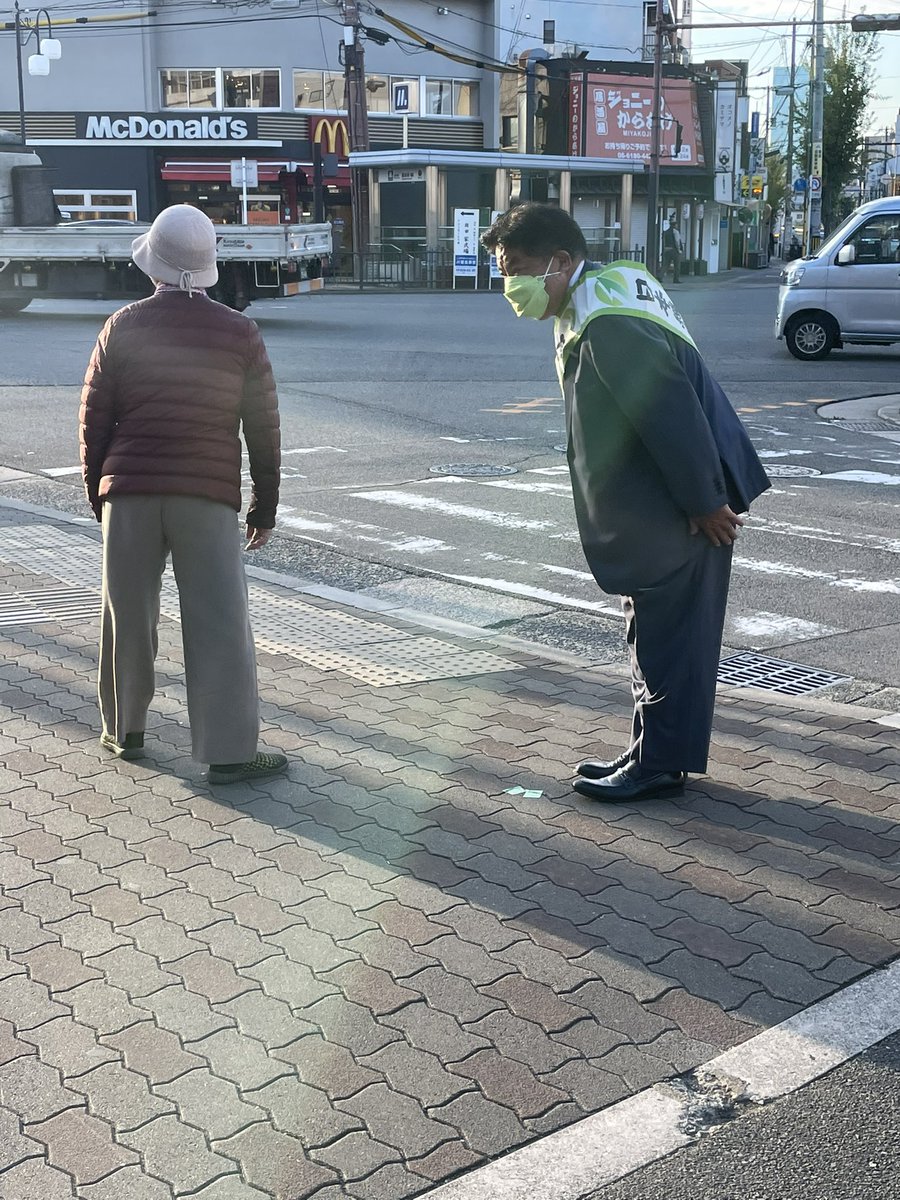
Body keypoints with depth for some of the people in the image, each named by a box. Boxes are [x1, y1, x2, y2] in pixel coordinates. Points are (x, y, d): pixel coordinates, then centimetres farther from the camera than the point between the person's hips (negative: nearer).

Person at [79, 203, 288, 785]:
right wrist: (265, 507, 11)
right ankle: (229, 751, 0)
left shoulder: (123, 327, 1)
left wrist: (97, 491, 16)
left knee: (128, 616, 13)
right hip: (209, 495, -1)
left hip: (130, 489, 2)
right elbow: (263, 428, 3)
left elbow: (95, 416, 4)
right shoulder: (240, 334, 0)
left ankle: (124, 730, 26)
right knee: (219, 624, 0)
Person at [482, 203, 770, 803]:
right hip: (658, 505, 11)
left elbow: (674, 416, -27)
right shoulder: (617, 279, 8)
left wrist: (705, 504, -19)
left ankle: (660, 765, 12)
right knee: (657, 633, 17)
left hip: (679, 513, -11)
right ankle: (653, 752, 28)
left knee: (668, 636, 0)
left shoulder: (607, 326, -25)